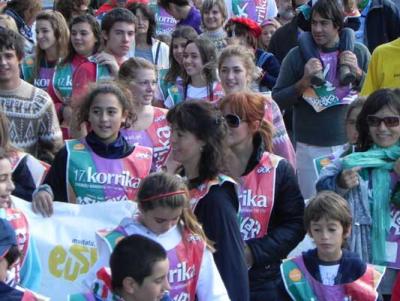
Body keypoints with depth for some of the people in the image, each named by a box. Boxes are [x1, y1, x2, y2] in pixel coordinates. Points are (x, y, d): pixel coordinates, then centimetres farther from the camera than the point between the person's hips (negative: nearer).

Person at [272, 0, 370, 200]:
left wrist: (358, 73, -11)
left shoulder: (359, 52, 3)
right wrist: (304, 82, -15)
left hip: (350, 145, 1)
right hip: (310, 148, -1)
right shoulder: (297, 56, 0)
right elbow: (277, 101, 0)